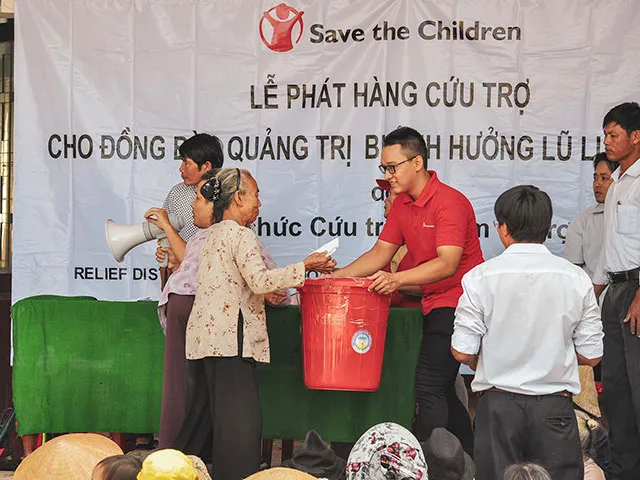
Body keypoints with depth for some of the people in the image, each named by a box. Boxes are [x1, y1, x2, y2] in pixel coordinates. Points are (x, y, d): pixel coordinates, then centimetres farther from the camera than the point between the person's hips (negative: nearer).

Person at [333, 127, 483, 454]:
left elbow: (447, 264, -29)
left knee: (428, 387, -16)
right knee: (440, 389, 15)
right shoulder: (402, 205, 9)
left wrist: (397, 279, -41)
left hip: (458, 303, -10)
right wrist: (334, 277, -2)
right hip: (434, 305, 10)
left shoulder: (450, 202, -19)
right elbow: (380, 254, 10)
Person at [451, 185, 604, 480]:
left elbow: (462, 352, -6)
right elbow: (592, 356, 1)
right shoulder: (576, 279, -3)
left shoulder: (480, 277, -7)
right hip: (554, 407, 1)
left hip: (498, 404, 0)